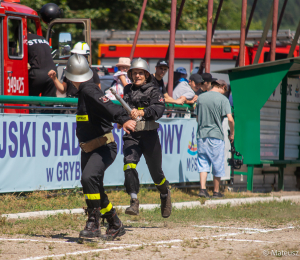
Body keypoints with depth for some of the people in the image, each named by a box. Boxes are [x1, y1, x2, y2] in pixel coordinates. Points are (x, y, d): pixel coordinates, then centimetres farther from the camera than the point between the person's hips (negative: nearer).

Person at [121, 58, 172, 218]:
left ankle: (165, 194, 41)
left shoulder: (153, 91, -1)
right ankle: (134, 202, -29)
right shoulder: (127, 90, 14)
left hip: (149, 134, -3)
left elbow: (159, 108, -20)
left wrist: (142, 112, -36)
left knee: (155, 171, 8)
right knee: (129, 163, -23)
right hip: (131, 135, 3)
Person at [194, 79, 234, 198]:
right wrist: (232, 133, 1)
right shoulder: (223, 99, -6)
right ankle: (216, 191, 13)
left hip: (201, 135, 4)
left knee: (203, 163, 6)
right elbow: (230, 119, -11)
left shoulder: (200, 97, 9)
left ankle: (202, 188, -8)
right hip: (216, 135, -4)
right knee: (217, 165, 7)